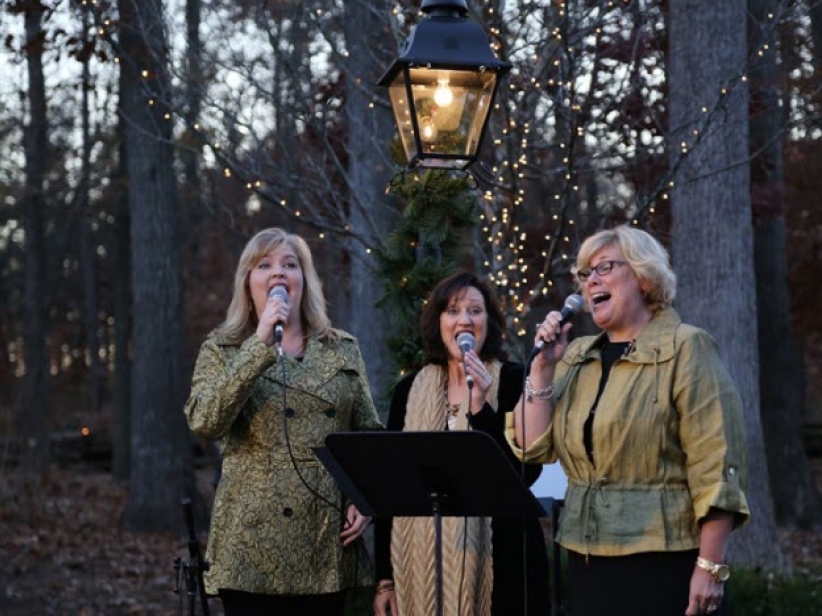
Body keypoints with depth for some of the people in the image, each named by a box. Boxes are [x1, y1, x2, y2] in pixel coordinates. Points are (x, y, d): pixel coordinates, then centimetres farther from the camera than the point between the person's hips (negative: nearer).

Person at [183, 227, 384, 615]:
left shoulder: (342, 349, 11)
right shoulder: (221, 350, 3)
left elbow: (369, 435, 14)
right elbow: (204, 422, -15)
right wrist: (260, 346, -18)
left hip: (327, 545, 3)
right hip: (253, 545, -3)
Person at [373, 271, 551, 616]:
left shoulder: (513, 381, -3)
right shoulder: (410, 390, 6)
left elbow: (526, 472, -12)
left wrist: (480, 408, -22)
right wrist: (384, 577, 4)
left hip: (498, 558, -3)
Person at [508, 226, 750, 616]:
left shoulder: (685, 348, -5)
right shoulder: (577, 357, 13)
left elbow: (716, 463, -12)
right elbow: (533, 447, 8)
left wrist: (711, 567, -17)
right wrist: (543, 366, -2)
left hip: (666, 563, -6)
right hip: (588, 562, 6)